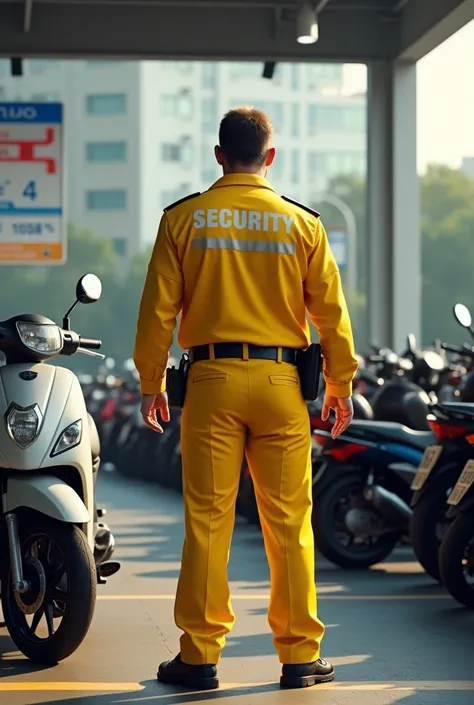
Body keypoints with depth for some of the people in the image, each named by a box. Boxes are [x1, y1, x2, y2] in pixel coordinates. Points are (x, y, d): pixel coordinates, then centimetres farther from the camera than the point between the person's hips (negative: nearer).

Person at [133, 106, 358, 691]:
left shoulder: (183, 219, 2)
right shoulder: (302, 224, 3)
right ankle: (299, 656, 10)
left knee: (207, 521, 3)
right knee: (288, 522, 5)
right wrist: (340, 386, 13)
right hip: (280, 380, 0)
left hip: (211, 380, 0)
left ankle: (200, 657, 6)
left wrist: (151, 383, 10)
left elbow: (157, 309, 1)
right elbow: (331, 311, 4)